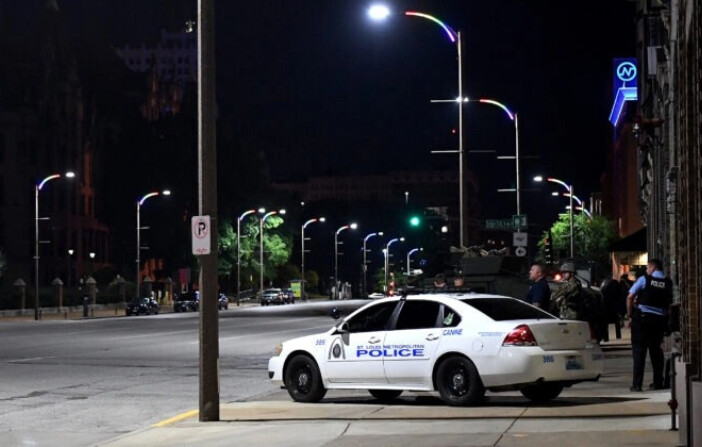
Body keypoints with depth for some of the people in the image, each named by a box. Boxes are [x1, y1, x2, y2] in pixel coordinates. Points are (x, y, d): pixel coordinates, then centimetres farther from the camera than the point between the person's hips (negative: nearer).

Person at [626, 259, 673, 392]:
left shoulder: (644, 279, -4)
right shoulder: (668, 283, 6)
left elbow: (630, 298, -6)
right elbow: (669, 303, 6)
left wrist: (630, 315, 2)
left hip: (642, 317, -3)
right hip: (660, 319, 3)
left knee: (639, 351, 0)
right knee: (656, 350, 16)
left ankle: (637, 384, -5)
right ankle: (658, 382, 17)